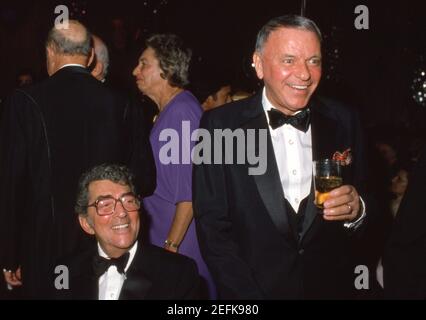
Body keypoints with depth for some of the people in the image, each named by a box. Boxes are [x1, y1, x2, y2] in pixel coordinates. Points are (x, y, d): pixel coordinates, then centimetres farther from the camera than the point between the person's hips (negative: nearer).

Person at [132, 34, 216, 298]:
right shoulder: (168, 110, 13)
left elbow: (189, 190, -21)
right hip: (161, 236, 9)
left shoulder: (182, 110, -17)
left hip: (179, 241, -9)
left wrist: (172, 245, -21)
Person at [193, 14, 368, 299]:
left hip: (332, 288, 3)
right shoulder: (220, 126, -11)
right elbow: (212, 227, -11)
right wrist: (250, 297, -19)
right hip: (251, 289, -2)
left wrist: (356, 211, -19)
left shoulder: (344, 122, -4)